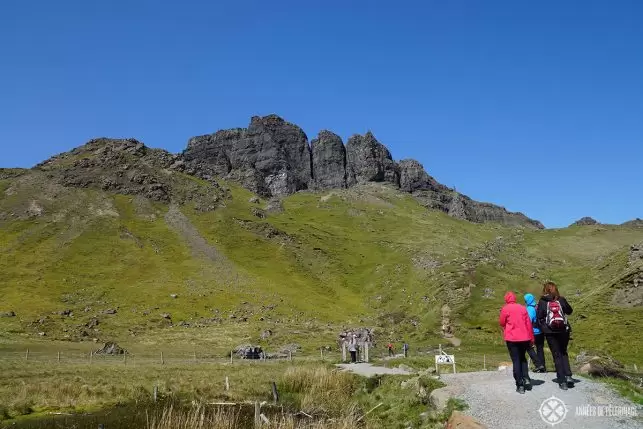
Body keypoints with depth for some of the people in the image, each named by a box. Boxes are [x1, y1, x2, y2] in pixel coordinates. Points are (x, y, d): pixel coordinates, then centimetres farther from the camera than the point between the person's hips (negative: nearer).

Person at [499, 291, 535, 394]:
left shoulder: (505, 308, -4)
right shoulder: (522, 308, 7)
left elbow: (501, 323, 1)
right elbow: (529, 324, 7)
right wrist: (531, 338, 13)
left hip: (512, 338, -4)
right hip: (524, 338, 4)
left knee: (516, 361, 1)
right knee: (522, 358, 22)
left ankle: (520, 385, -2)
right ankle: (526, 378, 8)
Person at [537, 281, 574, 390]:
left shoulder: (542, 301, -5)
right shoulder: (561, 300, 1)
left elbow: (539, 317, -6)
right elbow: (569, 311, 15)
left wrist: (542, 329, 8)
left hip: (550, 332, -2)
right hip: (564, 331, 2)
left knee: (557, 355, 6)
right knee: (564, 353, 19)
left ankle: (562, 381, 2)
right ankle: (568, 376, 4)